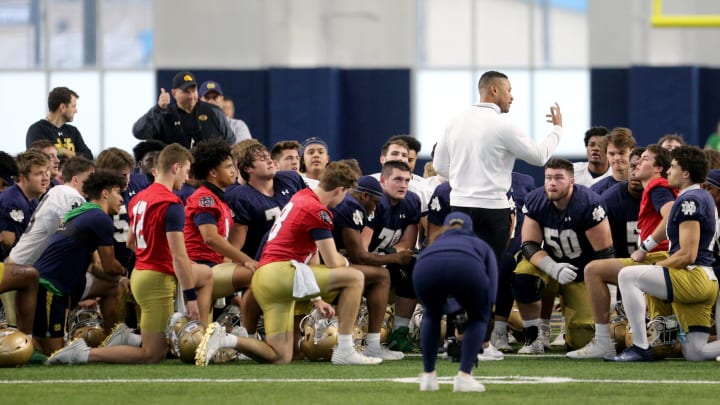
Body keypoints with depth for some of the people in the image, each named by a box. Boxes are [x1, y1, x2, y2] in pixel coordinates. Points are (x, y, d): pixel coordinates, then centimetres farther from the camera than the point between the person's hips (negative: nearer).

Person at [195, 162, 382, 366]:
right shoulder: (318, 211, -9)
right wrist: (345, 262, 18)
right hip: (280, 272, -9)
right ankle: (344, 351, -8)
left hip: (261, 279, 9)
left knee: (280, 358, 10)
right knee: (354, 277, -7)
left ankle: (222, 338, -1)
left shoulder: (300, 197, 21)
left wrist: (316, 299, 32)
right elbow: (333, 263, -8)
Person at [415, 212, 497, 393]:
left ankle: (428, 376, 30)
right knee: (478, 316, 28)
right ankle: (464, 376, 14)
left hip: (428, 269, 2)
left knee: (432, 314, 36)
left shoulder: (434, 247, 46)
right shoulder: (481, 246, 41)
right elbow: (491, 293, 27)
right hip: (465, 268, -2)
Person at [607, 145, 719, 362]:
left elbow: (687, 255, -18)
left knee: (628, 276, -16)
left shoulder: (689, 200, -11)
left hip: (694, 277, -10)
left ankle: (640, 348, -19)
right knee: (694, 353, 10)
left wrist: (653, 268, -7)